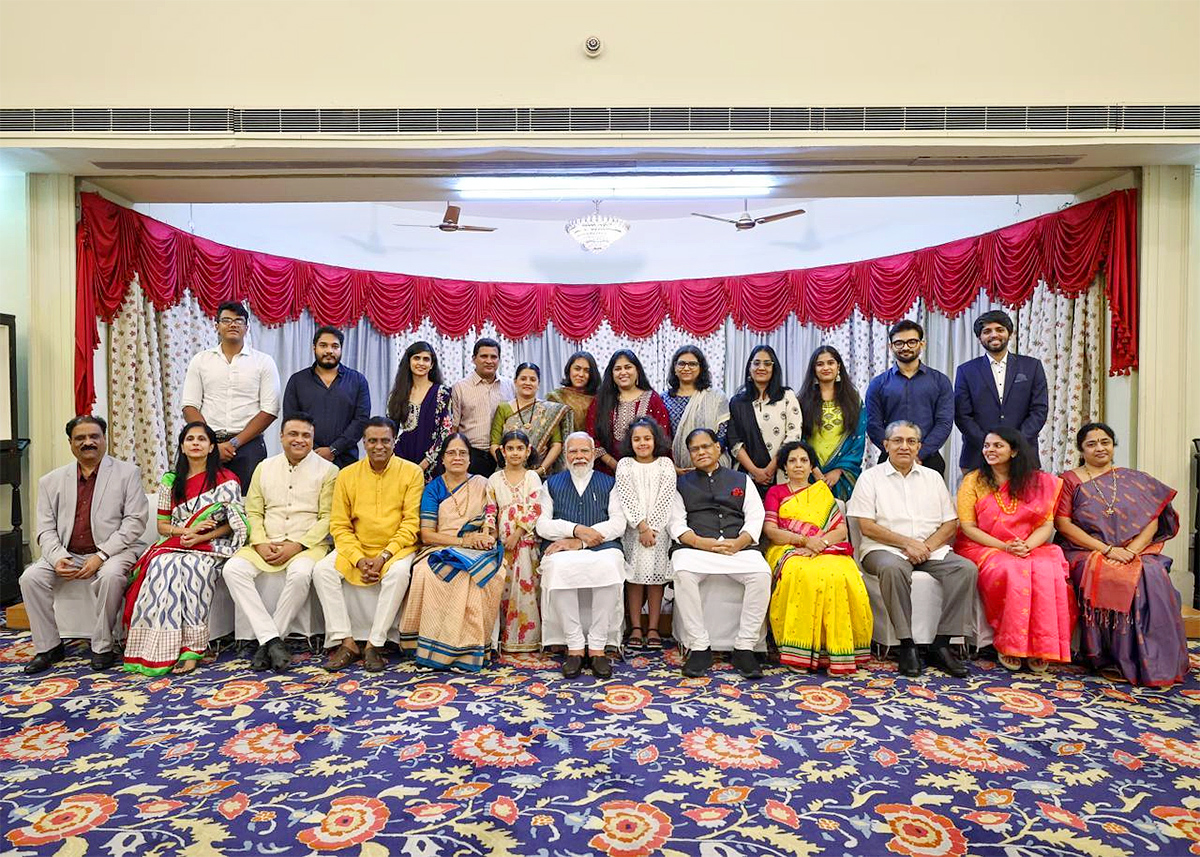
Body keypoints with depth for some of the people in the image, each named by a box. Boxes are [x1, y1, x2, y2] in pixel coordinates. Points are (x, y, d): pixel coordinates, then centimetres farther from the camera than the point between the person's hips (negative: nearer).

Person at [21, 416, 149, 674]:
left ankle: (102, 646, -16)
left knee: (111, 575, -33)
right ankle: (48, 647, -2)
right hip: (68, 555, 4)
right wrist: (57, 558, -13)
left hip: (112, 551, -4)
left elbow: (135, 521, -7)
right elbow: (46, 529, 8)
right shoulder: (51, 481, 13)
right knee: (31, 577, -19)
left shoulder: (127, 473, 1)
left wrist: (101, 556, -17)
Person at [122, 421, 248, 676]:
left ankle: (191, 647, -31)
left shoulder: (226, 479, 5)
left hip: (210, 546, -3)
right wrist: (187, 530, -8)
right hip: (174, 545, 3)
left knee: (193, 568, -36)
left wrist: (201, 537, -14)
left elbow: (234, 523, -1)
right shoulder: (170, 480, 15)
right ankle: (161, 650, -30)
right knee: (162, 567, -31)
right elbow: (162, 525, 13)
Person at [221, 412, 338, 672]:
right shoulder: (264, 468, 14)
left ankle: (266, 642, -17)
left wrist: (296, 546, -15)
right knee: (233, 569, -22)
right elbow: (253, 512, 11)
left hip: (307, 544, -4)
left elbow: (327, 518, -5)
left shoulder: (327, 470, 1)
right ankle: (272, 640, -23)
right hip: (267, 543, 4)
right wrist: (261, 543, -7)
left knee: (300, 573, -35)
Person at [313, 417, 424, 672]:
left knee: (399, 573, -33)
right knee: (322, 570, -20)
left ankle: (374, 644, -21)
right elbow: (339, 526, 2)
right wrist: (358, 558, -13)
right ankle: (346, 642, -14)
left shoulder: (411, 472, -5)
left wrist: (383, 557, -17)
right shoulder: (347, 475, 3)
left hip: (396, 547, -3)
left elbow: (411, 523, -8)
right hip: (355, 548, 3)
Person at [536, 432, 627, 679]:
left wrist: (580, 541, -9)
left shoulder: (608, 483, 19)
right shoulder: (552, 484, 21)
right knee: (558, 567, -35)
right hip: (563, 549, 1)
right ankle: (574, 646, -24)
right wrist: (577, 529, -10)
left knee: (609, 566, -35)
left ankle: (598, 647, -25)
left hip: (602, 547, 0)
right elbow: (542, 525, 8)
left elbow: (618, 524, 4)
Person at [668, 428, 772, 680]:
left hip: (739, 547, 1)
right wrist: (702, 542, -10)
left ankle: (744, 647, -19)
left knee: (761, 573, -30)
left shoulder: (742, 480, 22)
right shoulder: (682, 483, 20)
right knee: (682, 572, -34)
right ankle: (699, 647, -23)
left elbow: (755, 518, 11)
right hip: (695, 547, -1)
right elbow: (676, 523, 8)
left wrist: (738, 543, -9)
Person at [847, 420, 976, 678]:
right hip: (886, 549, -4)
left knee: (966, 568, -23)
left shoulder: (932, 477, 18)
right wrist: (907, 543, -13)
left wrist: (927, 546, -7)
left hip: (931, 549, 4)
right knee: (893, 568, -37)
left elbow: (951, 524, 12)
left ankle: (940, 645, -20)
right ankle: (907, 645, -27)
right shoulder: (870, 478, 6)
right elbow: (867, 527, -4)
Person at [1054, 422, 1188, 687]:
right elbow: (1063, 524, -4)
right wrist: (1106, 549, -13)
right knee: (1109, 577, -34)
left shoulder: (1135, 480, 15)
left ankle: (1155, 662, -20)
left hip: (1135, 552, 3)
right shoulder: (1071, 480, 6)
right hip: (1086, 553, -2)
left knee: (1153, 576, -29)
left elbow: (1153, 521, 6)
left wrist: (1131, 550, -12)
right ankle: (1111, 657, -23)